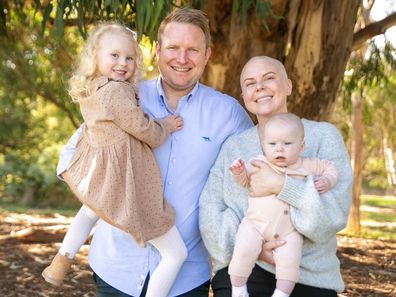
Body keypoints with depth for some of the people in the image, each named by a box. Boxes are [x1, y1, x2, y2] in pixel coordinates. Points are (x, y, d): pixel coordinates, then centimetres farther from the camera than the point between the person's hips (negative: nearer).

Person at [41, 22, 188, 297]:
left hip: (96, 177, 9)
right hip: (127, 184, -9)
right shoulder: (116, 91, -23)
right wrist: (165, 127, 2)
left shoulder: (89, 91, 4)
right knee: (176, 254, 2)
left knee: (90, 210, 46)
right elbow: (145, 130, -15)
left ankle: (63, 259, 50)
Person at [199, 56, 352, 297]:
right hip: (242, 271, 2)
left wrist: (281, 185, -19)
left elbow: (335, 212, -9)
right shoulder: (232, 147, 10)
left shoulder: (323, 136, 2)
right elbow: (210, 213, 0)